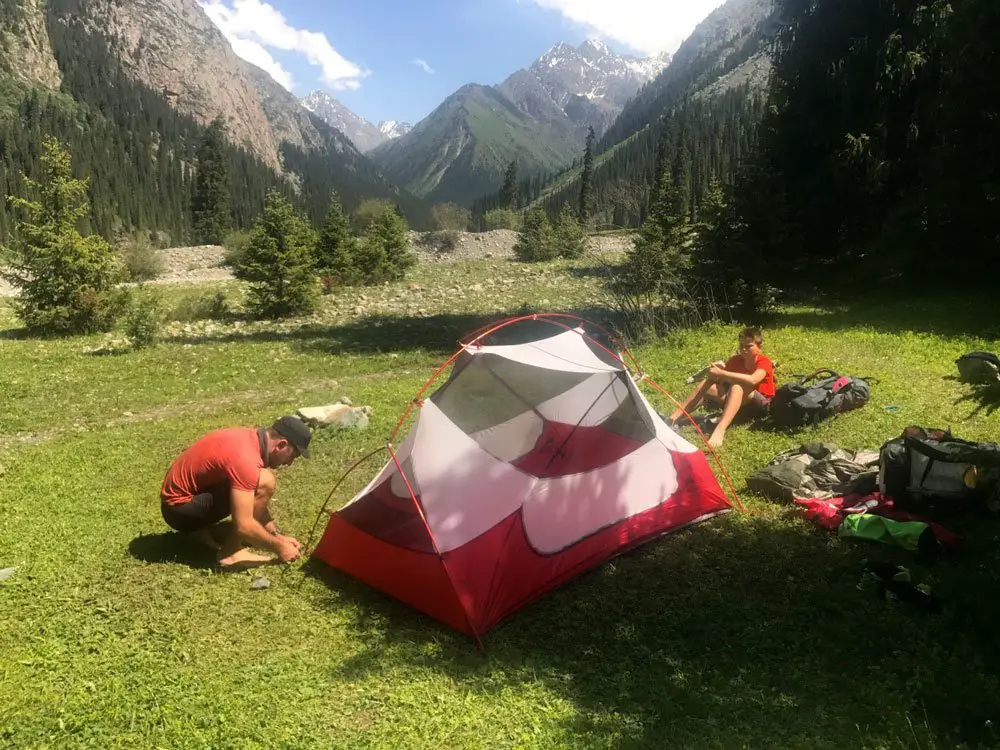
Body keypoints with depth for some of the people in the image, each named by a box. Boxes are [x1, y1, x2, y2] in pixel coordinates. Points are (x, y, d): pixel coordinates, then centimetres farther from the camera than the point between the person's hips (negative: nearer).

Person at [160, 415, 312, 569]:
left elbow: (257, 503, 12)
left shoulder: (251, 439, 1)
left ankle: (200, 528, 14)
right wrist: (278, 547, -15)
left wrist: (278, 536, 7)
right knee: (264, 483, -22)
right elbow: (243, 526, -29)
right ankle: (230, 552, -12)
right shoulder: (245, 458, -28)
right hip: (179, 508, -9)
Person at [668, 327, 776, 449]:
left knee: (737, 386, -36)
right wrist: (716, 371, -24)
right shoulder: (736, 360, 3)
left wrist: (721, 373, -39)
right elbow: (722, 380, 0)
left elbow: (752, 380, -37)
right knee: (707, 384, -11)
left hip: (762, 402, -6)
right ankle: (675, 417, -20)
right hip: (740, 400, 6)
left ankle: (720, 430, -56)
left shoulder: (764, 363, -16)